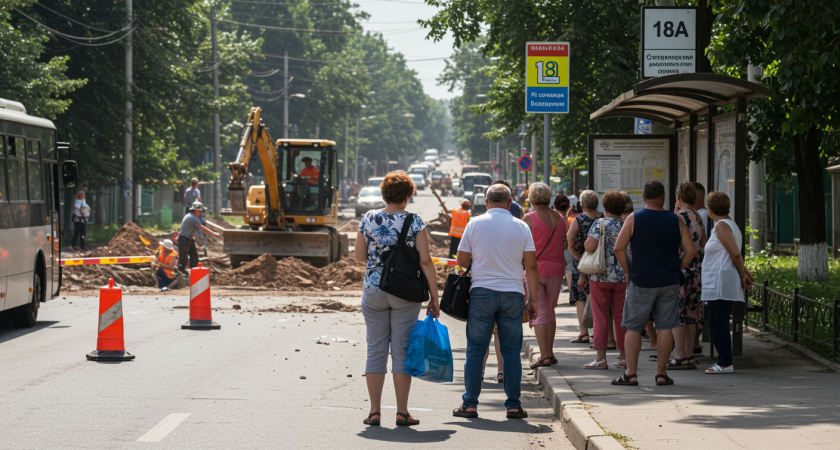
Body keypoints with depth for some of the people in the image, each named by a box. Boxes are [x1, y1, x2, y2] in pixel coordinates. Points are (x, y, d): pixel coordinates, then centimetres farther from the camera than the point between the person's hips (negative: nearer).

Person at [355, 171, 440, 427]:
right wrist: (434, 298, -4)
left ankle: (374, 411, 6)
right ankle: (402, 412, 4)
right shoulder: (414, 222, -6)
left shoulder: (368, 219, 0)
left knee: (376, 350, 7)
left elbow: (359, 256, 7)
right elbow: (425, 261, -9)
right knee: (402, 350, 4)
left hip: (374, 291, 2)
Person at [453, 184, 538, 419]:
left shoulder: (475, 224, 0)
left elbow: (462, 261, 2)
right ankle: (513, 405, 5)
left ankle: (470, 404, 5)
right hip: (513, 294, 1)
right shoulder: (521, 227, 2)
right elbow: (531, 265, 0)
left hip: (481, 293, -1)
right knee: (511, 351, 5)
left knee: (475, 350, 5)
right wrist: (532, 299, 6)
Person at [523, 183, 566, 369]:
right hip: (556, 270, 5)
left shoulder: (530, 218, -10)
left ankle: (544, 355, -13)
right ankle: (550, 353, 22)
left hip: (536, 269, -5)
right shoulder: (560, 218, 7)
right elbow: (565, 244, 13)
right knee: (550, 312, 18)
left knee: (537, 314, -4)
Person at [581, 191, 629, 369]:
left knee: (600, 318, 0)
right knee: (621, 317, 9)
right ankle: (624, 356, 11)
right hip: (623, 278, 3)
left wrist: (586, 242, 2)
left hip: (600, 277, -3)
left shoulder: (599, 224, -9)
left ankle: (601, 358, -2)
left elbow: (590, 247, -18)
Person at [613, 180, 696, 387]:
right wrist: (676, 269, 10)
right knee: (665, 327, 6)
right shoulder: (676, 221, 1)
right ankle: (661, 373, 7)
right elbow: (690, 250, 1)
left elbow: (619, 248, -9)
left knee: (633, 327, 5)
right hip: (669, 283, 2)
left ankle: (630, 374, 2)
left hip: (641, 282, -2)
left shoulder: (634, 219, -5)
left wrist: (628, 271, 2)